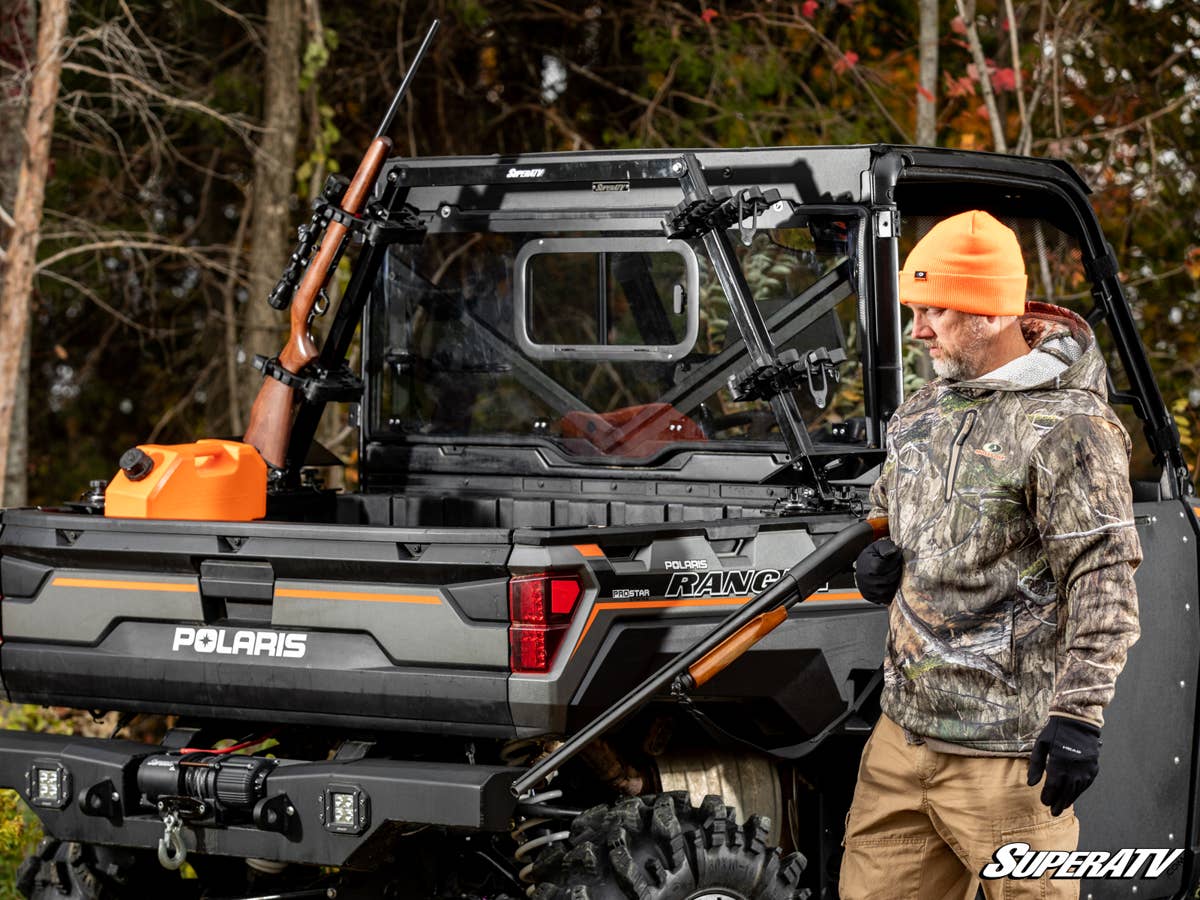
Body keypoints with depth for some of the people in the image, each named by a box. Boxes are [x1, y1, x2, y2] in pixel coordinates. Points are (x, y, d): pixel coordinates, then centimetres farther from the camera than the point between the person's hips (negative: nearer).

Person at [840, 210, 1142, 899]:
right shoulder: (921, 414, 14)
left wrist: (1079, 714, -21)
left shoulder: (1069, 427, -12)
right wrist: (882, 560, 7)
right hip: (903, 731, 8)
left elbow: (1104, 583, -16)